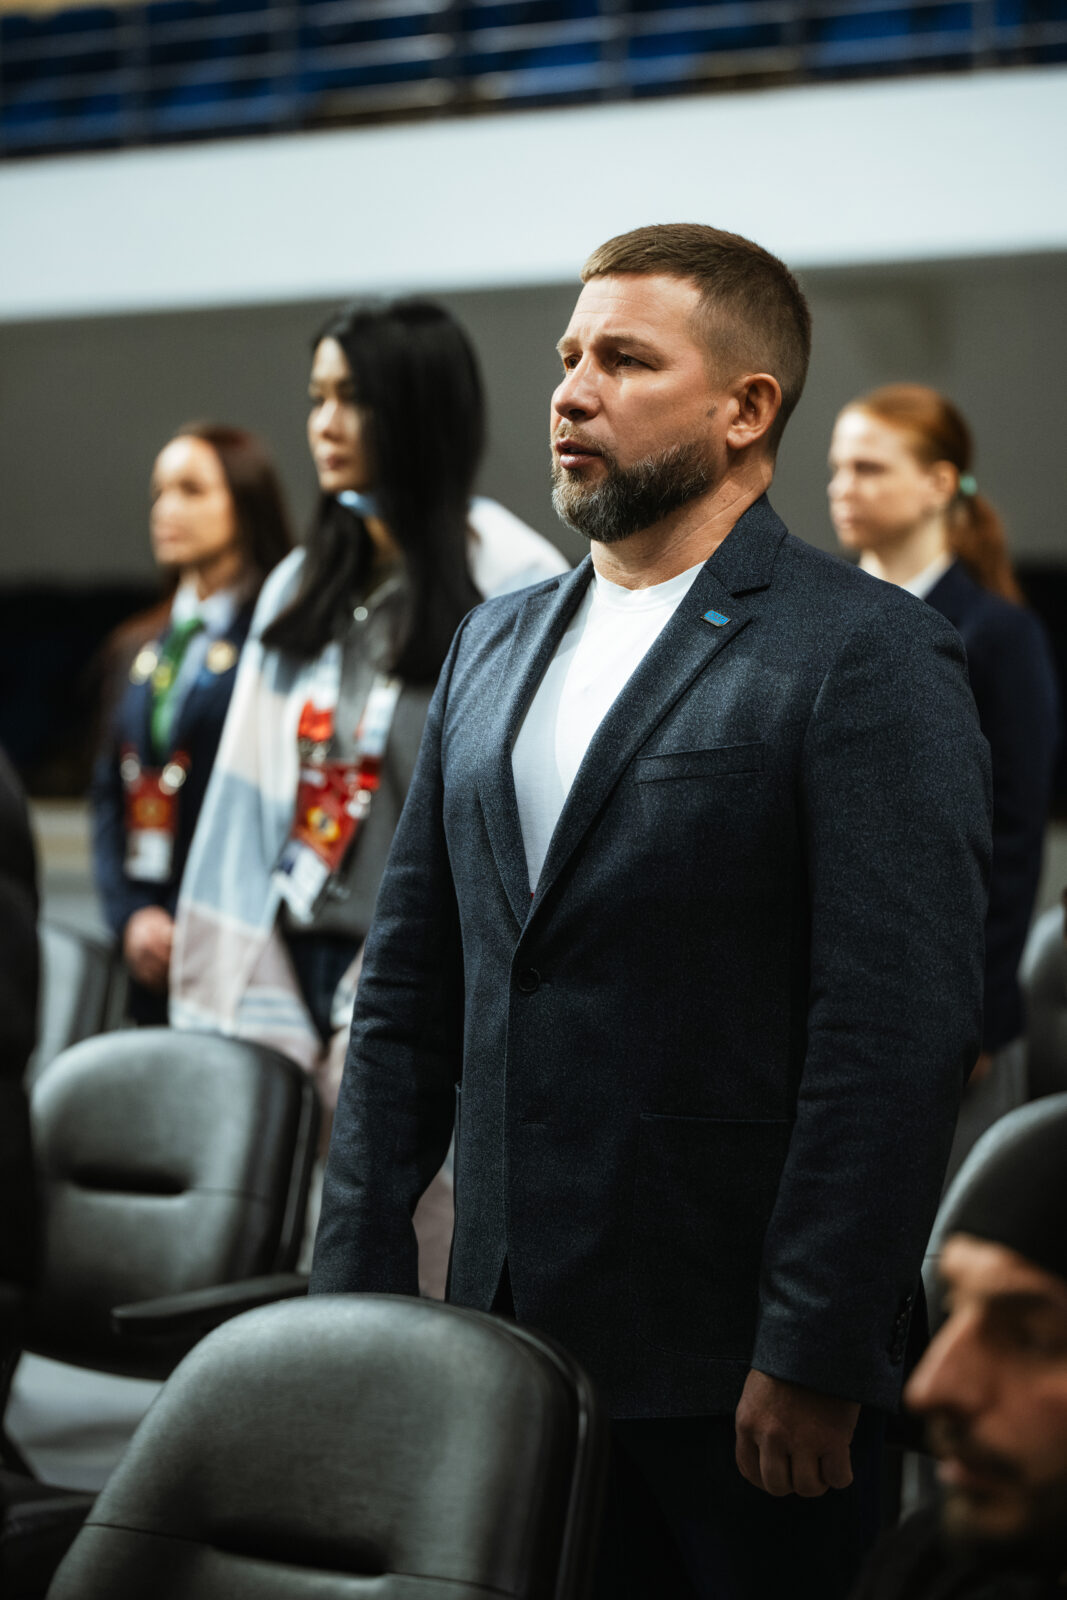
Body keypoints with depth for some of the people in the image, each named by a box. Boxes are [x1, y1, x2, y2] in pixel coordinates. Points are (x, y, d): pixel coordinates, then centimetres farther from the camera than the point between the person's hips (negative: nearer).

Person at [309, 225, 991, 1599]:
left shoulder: (871, 657, -8)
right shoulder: (494, 648, 13)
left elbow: (900, 1036, -15)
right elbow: (408, 990, 14)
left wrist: (814, 1359, -17)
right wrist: (355, 1283, 8)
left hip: (728, 1361, -6)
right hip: (514, 1330, 6)